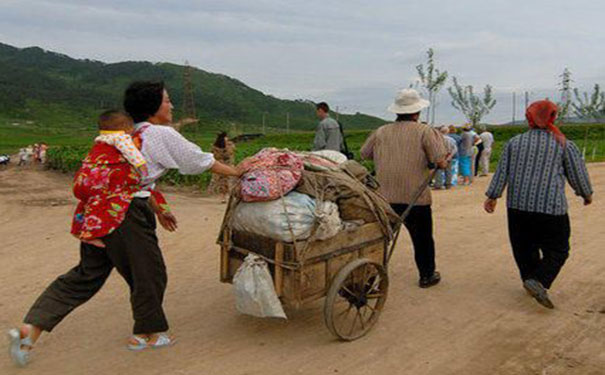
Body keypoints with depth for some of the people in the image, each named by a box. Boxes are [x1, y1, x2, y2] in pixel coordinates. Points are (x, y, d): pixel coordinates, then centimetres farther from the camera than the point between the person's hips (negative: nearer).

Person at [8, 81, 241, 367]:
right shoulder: (162, 134, -6)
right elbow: (201, 161, 0)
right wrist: (236, 172, 14)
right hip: (126, 212, -8)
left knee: (87, 274, 18)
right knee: (148, 272, 11)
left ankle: (30, 328, 14)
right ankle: (145, 334, 29)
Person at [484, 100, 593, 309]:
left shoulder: (514, 143, 7)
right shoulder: (565, 145, 0)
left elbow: (502, 172, 4)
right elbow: (578, 176, 6)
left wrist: (492, 196, 9)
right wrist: (587, 195, 23)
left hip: (517, 205, 3)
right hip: (550, 207, -3)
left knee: (524, 247, 17)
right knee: (557, 251, 6)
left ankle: (530, 279, 26)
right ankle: (538, 281, -13)